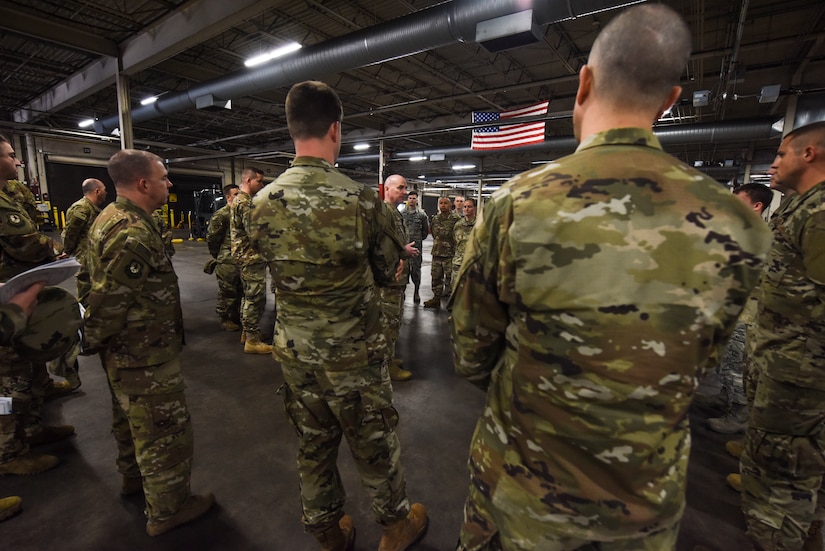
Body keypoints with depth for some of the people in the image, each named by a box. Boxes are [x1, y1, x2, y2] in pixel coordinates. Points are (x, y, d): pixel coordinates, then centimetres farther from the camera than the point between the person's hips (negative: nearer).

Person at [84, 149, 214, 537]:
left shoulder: (111, 218, 8)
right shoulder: (133, 233, -27)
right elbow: (108, 303, -27)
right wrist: (96, 343, -9)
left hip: (126, 352, 10)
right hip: (145, 355, -10)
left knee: (131, 418, 27)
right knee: (165, 431, 5)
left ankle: (134, 478, 48)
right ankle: (167, 509, 23)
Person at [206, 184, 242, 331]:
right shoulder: (221, 215, -10)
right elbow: (211, 237, -9)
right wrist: (218, 255, 0)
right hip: (227, 262, -7)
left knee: (241, 290, 15)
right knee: (227, 292, 2)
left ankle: (237, 317, 29)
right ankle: (225, 319, 16)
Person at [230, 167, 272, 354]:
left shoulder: (239, 200, 17)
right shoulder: (245, 203, -17)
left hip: (245, 256, 11)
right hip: (252, 257, -11)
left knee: (249, 295, 18)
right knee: (256, 298, -5)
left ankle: (246, 332, 29)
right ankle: (252, 340, 2)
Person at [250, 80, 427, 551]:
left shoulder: (263, 202, -4)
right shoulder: (361, 199, -19)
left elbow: (279, 266, 7)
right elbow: (388, 271, -8)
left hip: (294, 351, 5)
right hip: (354, 354, -4)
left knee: (313, 445, 22)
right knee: (375, 444, 18)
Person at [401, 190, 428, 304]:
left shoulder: (421, 214, 3)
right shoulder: (401, 213, 3)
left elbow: (426, 229, 11)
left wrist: (420, 238, 9)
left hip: (417, 245, -1)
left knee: (416, 269, 2)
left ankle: (416, 292, 13)